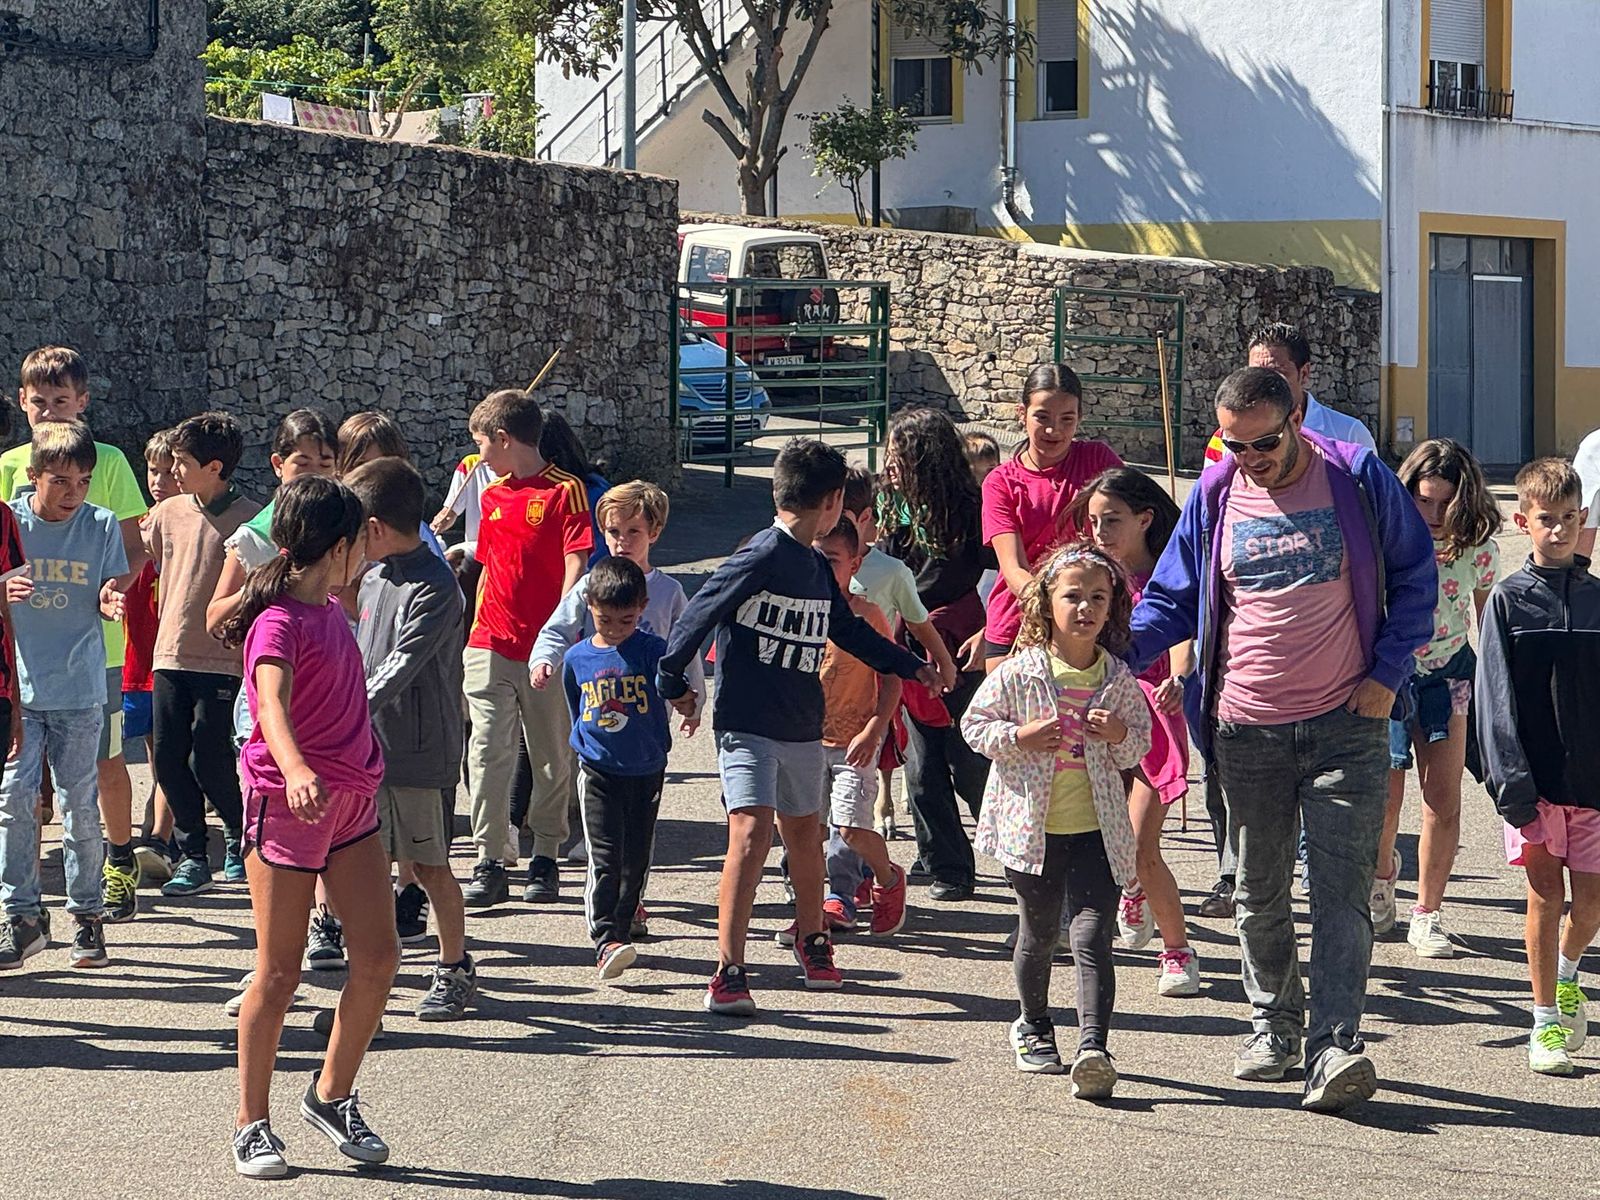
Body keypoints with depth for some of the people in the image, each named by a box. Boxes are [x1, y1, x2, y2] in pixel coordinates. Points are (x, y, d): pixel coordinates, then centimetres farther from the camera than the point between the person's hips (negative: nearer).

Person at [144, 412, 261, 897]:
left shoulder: (248, 520, -8)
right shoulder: (168, 513, 7)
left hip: (224, 660, -5)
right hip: (170, 656, 5)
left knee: (209, 760, -7)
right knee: (168, 758, 3)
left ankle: (241, 839, 17)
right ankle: (193, 854, 15)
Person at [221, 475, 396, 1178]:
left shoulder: (329, 609, 11)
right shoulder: (279, 621, -17)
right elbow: (272, 706, -36)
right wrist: (295, 769, -52)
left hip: (351, 801, 8)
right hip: (286, 804, -8)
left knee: (379, 957, 3)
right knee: (279, 974, -2)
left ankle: (331, 1096, 19)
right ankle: (252, 1125, 9)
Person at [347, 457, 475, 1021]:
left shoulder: (434, 589, -16)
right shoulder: (374, 576, 11)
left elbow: (401, 667, -22)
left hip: (417, 750, -8)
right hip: (367, 745, 8)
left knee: (428, 866, 3)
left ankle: (454, 969, 17)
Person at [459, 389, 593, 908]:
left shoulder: (565, 490, -6)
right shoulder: (493, 495, 14)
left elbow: (576, 566, -12)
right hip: (491, 645, 5)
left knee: (553, 757, 6)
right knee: (488, 752, -5)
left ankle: (545, 859, 18)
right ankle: (489, 864, -4)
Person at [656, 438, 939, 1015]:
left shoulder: (817, 567, 11)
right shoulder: (762, 556, -15)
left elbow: (848, 629, 26)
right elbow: (699, 612, -14)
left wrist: (910, 666, 34)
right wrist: (673, 681, -7)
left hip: (802, 728, 8)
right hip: (746, 724, -8)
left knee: (805, 834, 18)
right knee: (751, 834, -17)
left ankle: (811, 940, 41)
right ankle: (729, 974, -17)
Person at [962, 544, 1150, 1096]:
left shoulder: (1118, 679, 2)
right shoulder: (1018, 672, -4)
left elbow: (1141, 744, 11)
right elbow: (975, 724, 2)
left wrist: (1120, 735, -11)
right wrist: (1019, 737, -15)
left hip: (1096, 831, 0)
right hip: (1031, 828, 0)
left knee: (1093, 937, -12)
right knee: (1038, 933, 15)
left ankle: (1093, 1046, -21)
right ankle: (1033, 1024, 38)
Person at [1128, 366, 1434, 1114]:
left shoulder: (1359, 479, -3)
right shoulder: (1214, 498, 4)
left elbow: (1414, 574, 5)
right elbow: (1172, 598, 10)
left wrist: (1388, 672, -3)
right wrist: (1115, 651, -9)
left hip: (1346, 725, -3)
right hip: (1248, 733, 3)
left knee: (1341, 891, -11)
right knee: (1259, 894, 12)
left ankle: (1335, 1048, -18)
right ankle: (1273, 1023, 30)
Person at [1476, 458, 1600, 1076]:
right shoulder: (1508, 600, -2)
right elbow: (1497, 700, -5)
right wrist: (1511, 782, -12)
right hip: (1535, 779, -2)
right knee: (1545, 893, -1)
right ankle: (1546, 1019, 11)